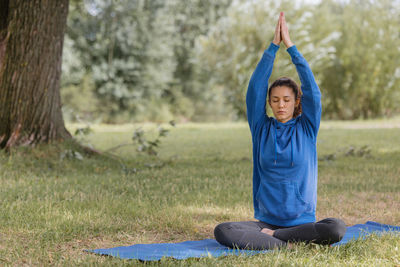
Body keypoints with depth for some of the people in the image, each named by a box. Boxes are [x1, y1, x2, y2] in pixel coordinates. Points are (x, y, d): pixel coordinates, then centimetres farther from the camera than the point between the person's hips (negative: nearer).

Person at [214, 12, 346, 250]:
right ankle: (289, 244, -22)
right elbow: (255, 88, -1)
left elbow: (312, 90, -5)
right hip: (266, 221, 0)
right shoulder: (262, 129, 8)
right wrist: (274, 45, -5)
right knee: (222, 231, -27)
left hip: (303, 221, 0)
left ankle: (272, 238, -16)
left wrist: (290, 45, -4)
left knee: (337, 228, -32)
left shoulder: (307, 129, 6)